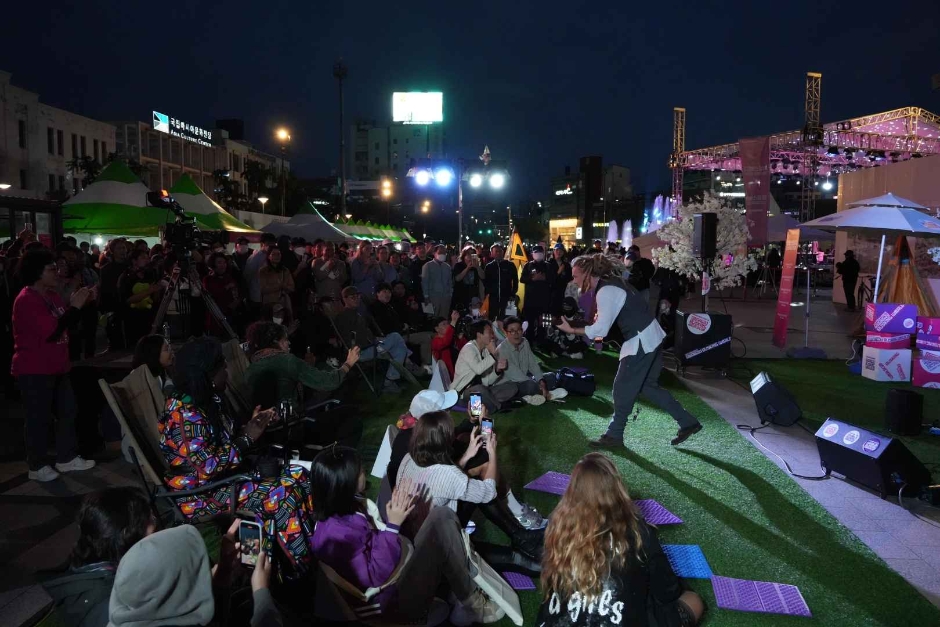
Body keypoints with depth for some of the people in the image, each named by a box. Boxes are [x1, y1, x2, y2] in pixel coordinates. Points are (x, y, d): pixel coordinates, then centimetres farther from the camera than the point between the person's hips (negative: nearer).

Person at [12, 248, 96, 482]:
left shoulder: (51, 295, 10)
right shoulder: (26, 300, -18)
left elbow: (64, 323, 16)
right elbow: (51, 331, -26)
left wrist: (78, 304, 1)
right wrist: (75, 306, -21)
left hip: (56, 367, 9)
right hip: (34, 371, -9)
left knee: (67, 411, 14)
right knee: (39, 418, 1)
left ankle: (67, 458, 26)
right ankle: (37, 466, 15)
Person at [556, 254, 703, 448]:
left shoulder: (606, 291, -21)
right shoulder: (610, 283, 9)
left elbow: (601, 330, -25)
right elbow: (605, 320, 18)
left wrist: (572, 330, -19)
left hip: (642, 341, -10)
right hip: (649, 338, 10)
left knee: (623, 388, 1)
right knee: (647, 386, 17)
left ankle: (614, 435, 15)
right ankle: (688, 422, 23)